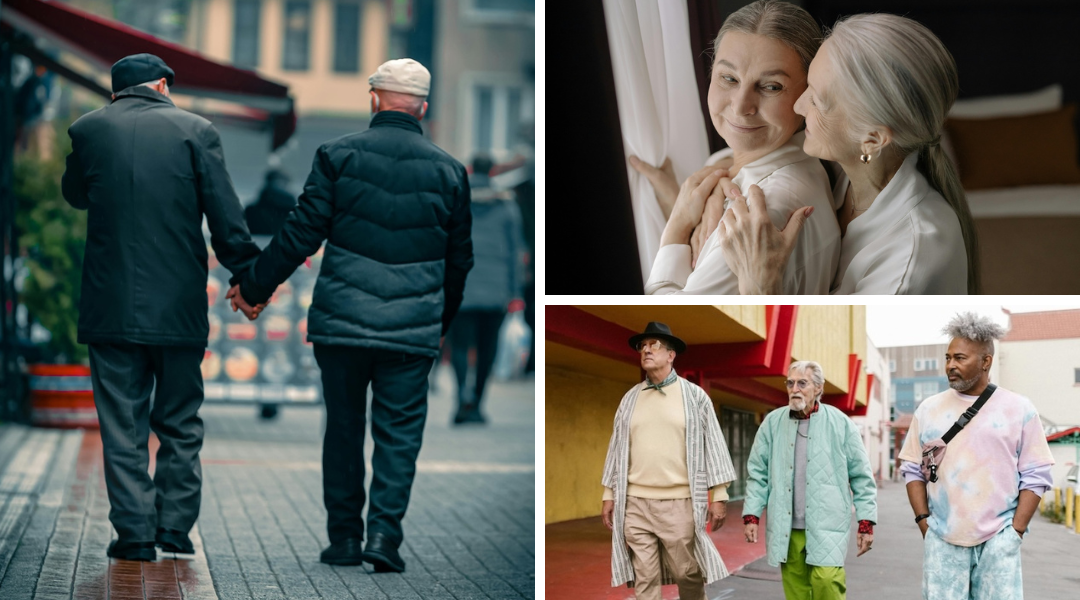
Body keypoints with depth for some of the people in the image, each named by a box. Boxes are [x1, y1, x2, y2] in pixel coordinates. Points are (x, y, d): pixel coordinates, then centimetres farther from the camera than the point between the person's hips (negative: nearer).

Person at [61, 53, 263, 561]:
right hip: (179, 306, 0)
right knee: (180, 421, 13)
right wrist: (247, 276, 3)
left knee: (122, 423, 6)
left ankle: (135, 533, 5)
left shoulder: (88, 129, 3)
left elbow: (74, 194, 21)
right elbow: (226, 216, -5)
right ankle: (175, 526, 14)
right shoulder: (196, 131, -2)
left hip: (110, 305, 0)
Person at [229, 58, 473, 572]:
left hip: (340, 320, 0)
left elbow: (301, 234, -3)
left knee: (343, 427, 11)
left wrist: (253, 286, 8)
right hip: (413, 330, 0)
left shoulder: (339, 155, -2)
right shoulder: (448, 170, 5)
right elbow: (459, 260, 12)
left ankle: (344, 538, 16)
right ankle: (384, 531, -4)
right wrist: (441, 323, 25)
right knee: (399, 432, 7)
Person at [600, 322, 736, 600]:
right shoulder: (630, 399, 12)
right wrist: (609, 496, 10)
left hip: (680, 504, -3)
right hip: (636, 504, 3)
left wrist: (719, 496, -5)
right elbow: (617, 449, 15)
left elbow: (713, 445, 0)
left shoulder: (694, 396, 2)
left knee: (689, 574, 0)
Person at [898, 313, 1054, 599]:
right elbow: (913, 469, 11)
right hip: (942, 539, 2)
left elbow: (1035, 477, 2)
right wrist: (923, 521, 0)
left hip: (998, 540, -1)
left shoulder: (1019, 409, 3)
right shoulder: (929, 409, 8)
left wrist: (1016, 530, -5)